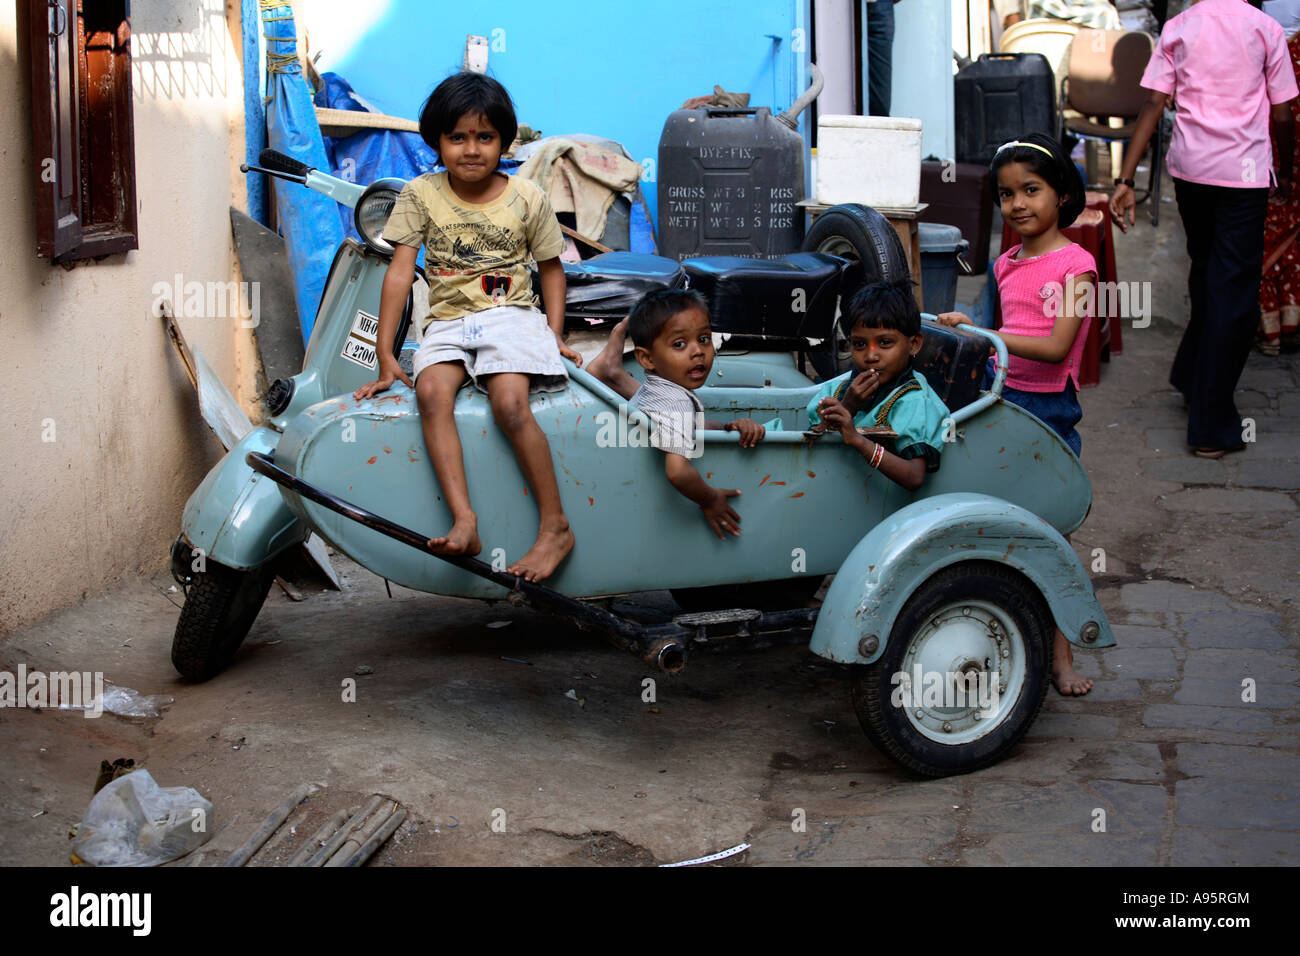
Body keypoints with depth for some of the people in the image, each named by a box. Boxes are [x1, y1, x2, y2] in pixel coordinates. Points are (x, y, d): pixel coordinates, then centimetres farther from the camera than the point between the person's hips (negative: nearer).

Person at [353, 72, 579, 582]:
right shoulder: (421, 195, 3)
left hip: (511, 315, -2)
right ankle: (464, 520, -39)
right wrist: (385, 354, -6)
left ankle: (555, 526, -21)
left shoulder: (527, 198, 3)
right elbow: (399, 271, -1)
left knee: (509, 403, -30)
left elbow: (551, 266, 15)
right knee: (432, 392, -31)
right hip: (446, 323, 2)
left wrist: (555, 331, 0)